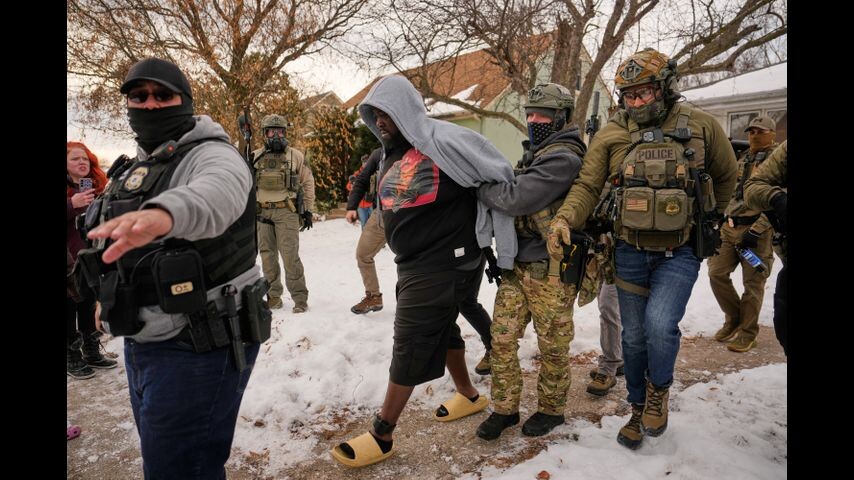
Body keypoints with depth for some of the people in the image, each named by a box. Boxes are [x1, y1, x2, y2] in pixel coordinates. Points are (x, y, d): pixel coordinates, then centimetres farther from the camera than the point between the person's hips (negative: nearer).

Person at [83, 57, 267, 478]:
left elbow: (217, 193, -42)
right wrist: (108, 297, 21)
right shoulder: (138, 167, 14)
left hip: (197, 348, -9)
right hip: (143, 343, 9)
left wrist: (163, 211, -61)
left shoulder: (211, 156, -15)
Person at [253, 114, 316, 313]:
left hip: (287, 212, -3)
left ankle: (300, 298, -1)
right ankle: (273, 297, 20)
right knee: (267, 256, 8)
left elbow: (308, 183, 7)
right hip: (262, 213, 3)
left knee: (290, 256, -10)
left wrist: (308, 210, 4)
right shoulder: (255, 156, 9)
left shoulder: (296, 156, 3)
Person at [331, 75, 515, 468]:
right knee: (441, 330, 21)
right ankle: (468, 395, 42)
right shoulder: (391, 155, 10)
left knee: (410, 345, -3)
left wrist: (501, 244, -9)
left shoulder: (445, 141, -16)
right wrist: (406, 257, 18)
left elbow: (501, 176, -12)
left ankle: (381, 436, 10)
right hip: (413, 264, 9)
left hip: (445, 264, -9)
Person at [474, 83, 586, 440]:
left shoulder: (564, 158, -16)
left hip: (550, 270, -8)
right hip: (517, 264, 8)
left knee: (552, 344, 9)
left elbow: (516, 198, -25)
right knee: (502, 337, 8)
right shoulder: (535, 154, 15)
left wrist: (479, 185, -11)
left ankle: (551, 409, 29)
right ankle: (504, 408, 23)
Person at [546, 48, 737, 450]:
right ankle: (639, 410, 33)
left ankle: (658, 390, 14)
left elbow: (725, 176, 12)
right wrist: (564, 219, -24)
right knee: (634, 336, 11)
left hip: (680, 253, -1)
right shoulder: (611, 134, -4)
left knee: (659, 325, -19)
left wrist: (708, 219, 20)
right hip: (630, 252, 2)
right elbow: (587, 186, -6)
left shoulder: (701, 127, -4)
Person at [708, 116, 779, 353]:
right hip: (730, 227, 6)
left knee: (753, 283, 1)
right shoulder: (742, 159, 17)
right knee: (717, 272, 2)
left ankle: (748, 333, 15)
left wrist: (756, 231, -20)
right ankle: (733, 318, 22)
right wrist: (723, 218, 17)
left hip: (758, 231, -6)